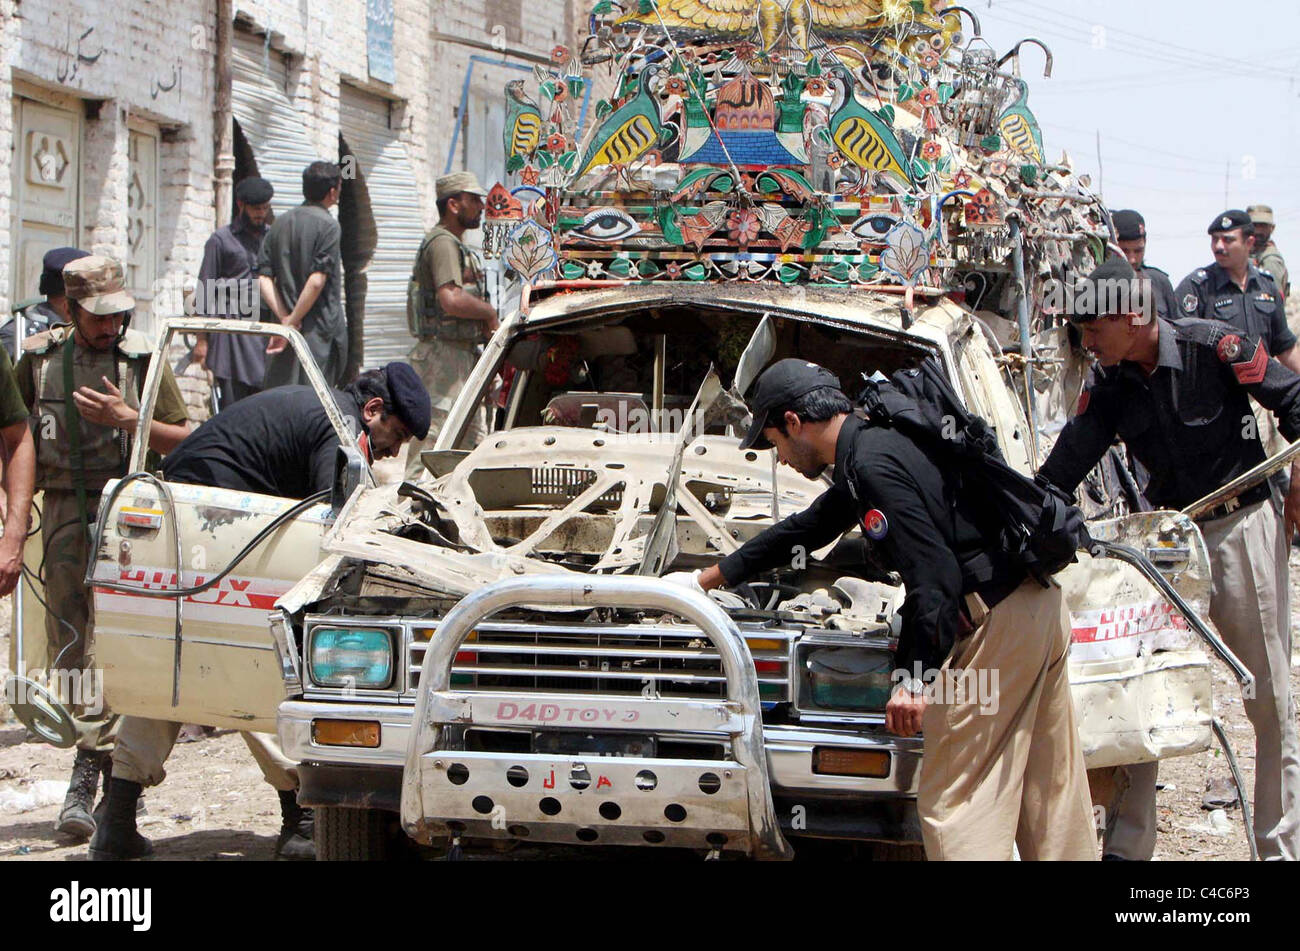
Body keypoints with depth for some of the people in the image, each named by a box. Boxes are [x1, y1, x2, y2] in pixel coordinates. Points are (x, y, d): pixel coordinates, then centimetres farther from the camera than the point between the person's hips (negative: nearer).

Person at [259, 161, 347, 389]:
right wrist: (293, 321, -11)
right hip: (320, 331, -6)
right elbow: (317, 281, -17)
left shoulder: (279, 224, 12)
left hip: (287, 330, 6)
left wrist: (285, 318, -2)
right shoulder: (328, 225, -8)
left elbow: (264, 278, 5)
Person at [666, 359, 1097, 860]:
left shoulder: (874, 465, -15)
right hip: (1042, 608, 11)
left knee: (950, 799, -5)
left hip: (1001, 620, -10)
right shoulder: (875, 448, 19)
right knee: (1052, 790, 15)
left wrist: (915, 678, -20)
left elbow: (934, 574, -23)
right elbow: (804, 530, 32)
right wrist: (709, 577, 38)